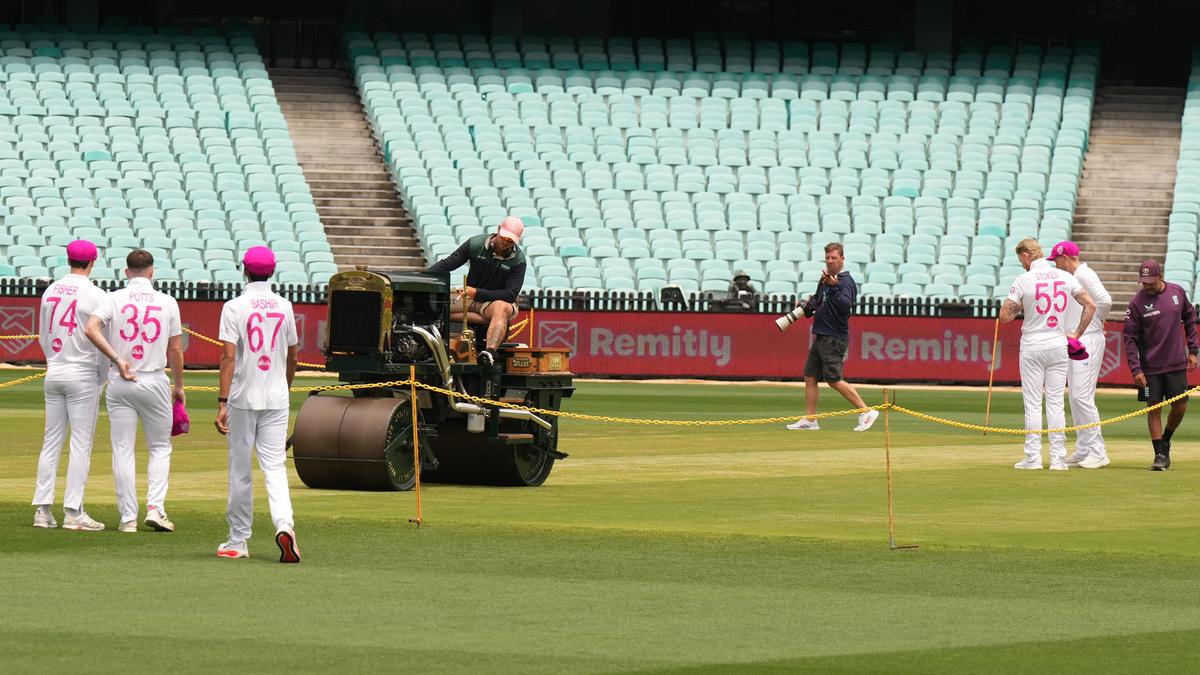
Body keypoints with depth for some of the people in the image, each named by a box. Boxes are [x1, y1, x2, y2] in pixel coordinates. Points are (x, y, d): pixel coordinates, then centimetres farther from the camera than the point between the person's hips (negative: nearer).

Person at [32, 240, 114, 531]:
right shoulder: (95, 296, -11)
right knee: (81, 444, -3)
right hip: (82, 376, -6)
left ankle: (43, 509, 5)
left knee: (51, 442, 9)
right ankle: (73, 511, -6)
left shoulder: (50, 291, 8)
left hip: (53, 375, 6)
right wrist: (103, 380, 0)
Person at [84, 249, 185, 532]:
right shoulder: (167, 302, 1)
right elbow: (176, 350, 3)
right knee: (160, 448, 13)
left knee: (123, 450, 5)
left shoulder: (115, 298, -1)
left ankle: (128, 517, 2)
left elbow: (91, 328, -17)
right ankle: (155, 507, -3)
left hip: (120, 383, 0)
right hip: (155, 381, 0)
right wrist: (178, 386, 15)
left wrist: (117, 359, -14)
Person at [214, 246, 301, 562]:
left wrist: (222, 402, -17)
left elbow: (229, 356, -15)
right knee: (275, 466, 1)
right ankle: (284, 524, -24)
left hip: (243, 398, -3)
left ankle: (238, 542, 12)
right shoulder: (284, 307, 5)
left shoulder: (235, 307, -8)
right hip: (276, 400, 3)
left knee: (240, 470, 6)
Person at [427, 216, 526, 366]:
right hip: (470, 299, 3)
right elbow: (447, 264, 0)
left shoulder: (518, 261, -9)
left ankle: (490, 352, -67)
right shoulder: (476, 244, -3)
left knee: (501, 308, -41)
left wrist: (478, 293, -26)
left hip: (496, 300, -3)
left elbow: (511, 294, -16)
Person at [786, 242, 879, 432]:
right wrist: (810, 305, 8)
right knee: (810, 377, 9)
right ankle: (809, 420, 14)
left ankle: (866, 411, -10)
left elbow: (845, 305, -30)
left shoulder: (845, 281, -13)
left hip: (834, 338, -9)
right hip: (820, 337, 9)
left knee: (834, 380, -13)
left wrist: (833, 288, -44)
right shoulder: (825, 279, 14)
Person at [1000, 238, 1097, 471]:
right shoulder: (1065, 277, 1)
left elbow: (1004, 316, -11)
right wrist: (1076, 334, 7)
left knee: (1033, 403, 2)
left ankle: (1033, 457, 0)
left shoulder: (1024, 280, -11)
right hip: (1058, 346, 3)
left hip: (1032, 348, -3)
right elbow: (1090, 305, 2)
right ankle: (1058, 458, 5)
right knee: (1056, 402, 7)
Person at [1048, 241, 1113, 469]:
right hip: (1074, 342, 10)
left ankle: (1097, 452, -11)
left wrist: (1096, 321, -10)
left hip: (1088, 341, -10)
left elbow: (1105, 300, -24)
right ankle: (1082, 450, 16)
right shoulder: (1071, 277, 17)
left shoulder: (1084, 275, -12)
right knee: (1075, 397, 11)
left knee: (1082, 396, -13)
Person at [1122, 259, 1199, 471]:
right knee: (1154, 408, -2)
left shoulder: (1177, 292, 0)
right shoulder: (1137, 302, -10)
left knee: (1180, 407, 4)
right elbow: (1130, 338, -8)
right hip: (1151, 367, -3)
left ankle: (1165, 441, 28)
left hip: (1177, 364, 3)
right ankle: (1160, 453, 5)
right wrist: (1136, 369, -15)